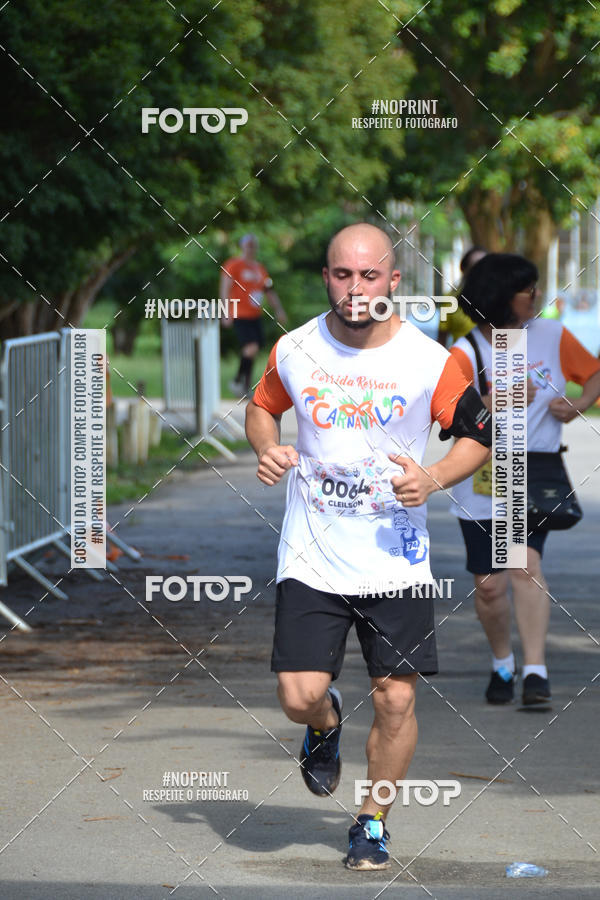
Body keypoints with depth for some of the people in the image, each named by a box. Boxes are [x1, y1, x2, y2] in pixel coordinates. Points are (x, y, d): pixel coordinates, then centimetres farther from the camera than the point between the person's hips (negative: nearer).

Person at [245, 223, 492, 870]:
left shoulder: (430, 361, -7)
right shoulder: (294, 351, -2)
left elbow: (479, 434, 4)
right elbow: (261, 407, 17)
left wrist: (433, 479, -14)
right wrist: (266, 448, -4)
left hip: (395, 558, -1)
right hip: (311, 558, 1)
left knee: (395, 700, -3)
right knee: (299, 695, -9)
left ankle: (372, 822, 18)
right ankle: (325, 724, 29)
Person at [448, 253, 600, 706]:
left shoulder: (552, 336, 0)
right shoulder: (465, 355, -10)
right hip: (483, 486, -1)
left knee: (525, 565, -19)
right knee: (490, 586, 3)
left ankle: (536, 671, -22)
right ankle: (503, 664, 29)